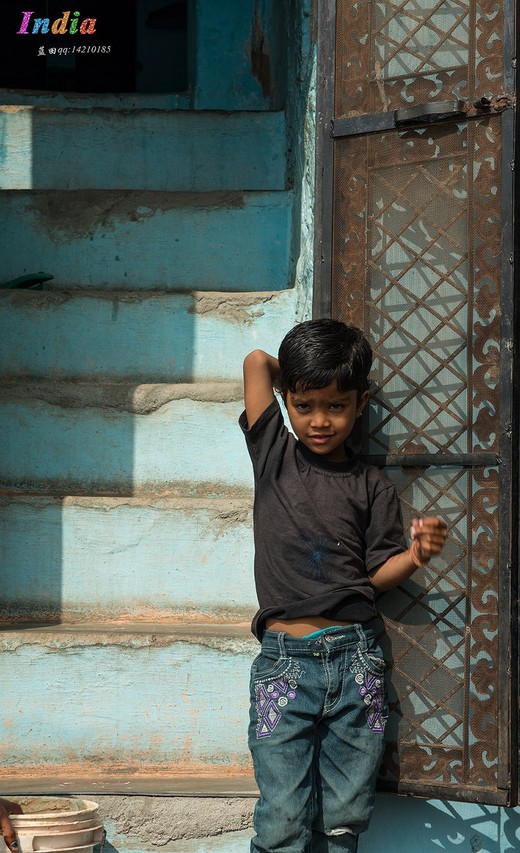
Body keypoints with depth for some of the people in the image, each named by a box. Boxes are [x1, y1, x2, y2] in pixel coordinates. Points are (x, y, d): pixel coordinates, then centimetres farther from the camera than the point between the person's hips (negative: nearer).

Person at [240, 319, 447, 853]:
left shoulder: (372, 487, 8)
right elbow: (257, 361, 10)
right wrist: (299, 383, 23)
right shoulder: (273, 454, 8)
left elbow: (376, 574, 7)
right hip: (284, 663, -1)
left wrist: (415, 556, -12)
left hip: (355, 663, 1)